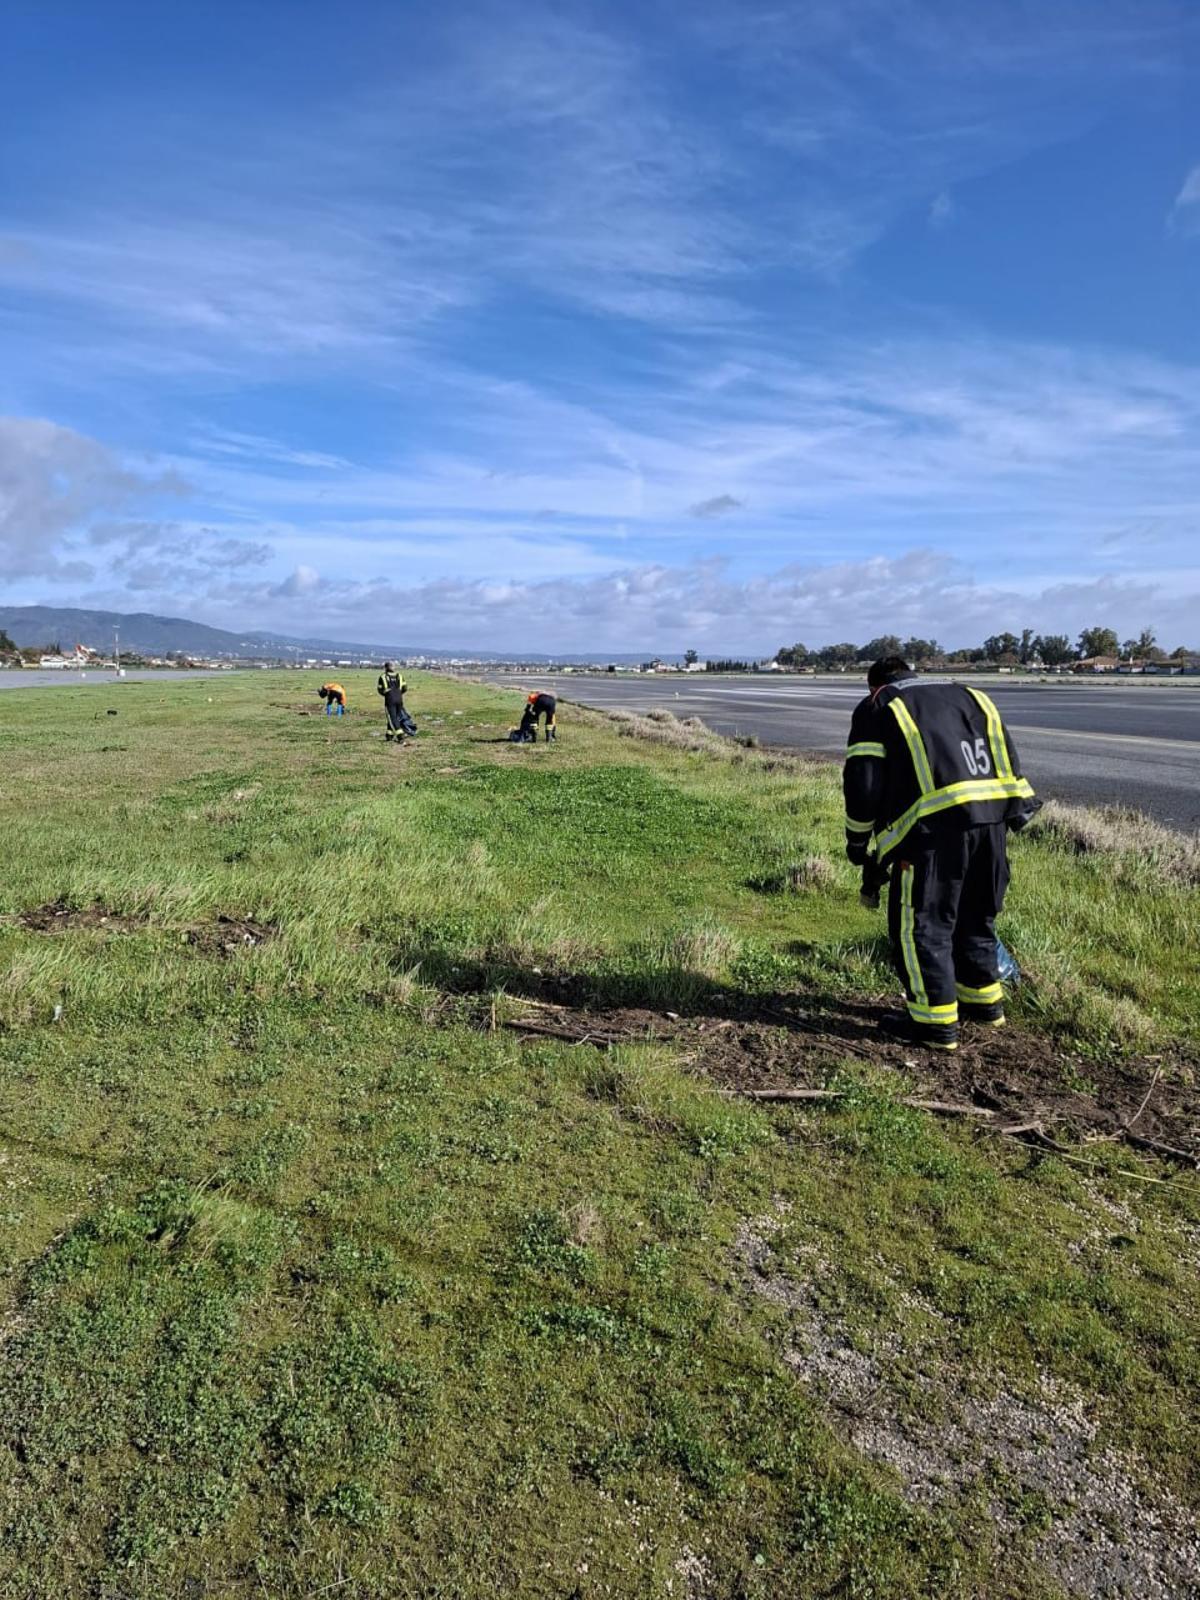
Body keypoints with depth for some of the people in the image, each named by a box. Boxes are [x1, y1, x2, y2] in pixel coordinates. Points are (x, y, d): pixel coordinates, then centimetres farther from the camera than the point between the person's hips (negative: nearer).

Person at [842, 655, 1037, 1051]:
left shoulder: (877, 707, 11)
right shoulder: (969, 695, 27)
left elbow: (862, 783, 3)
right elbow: (1008, 763, 21)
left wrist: (858, 842, 13)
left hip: (936, 823, -6)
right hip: (993, 815, 6)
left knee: (922, 924, 7)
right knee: (975, 916, 23)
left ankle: (937, 1022, 13)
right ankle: (985, 1001, 36)